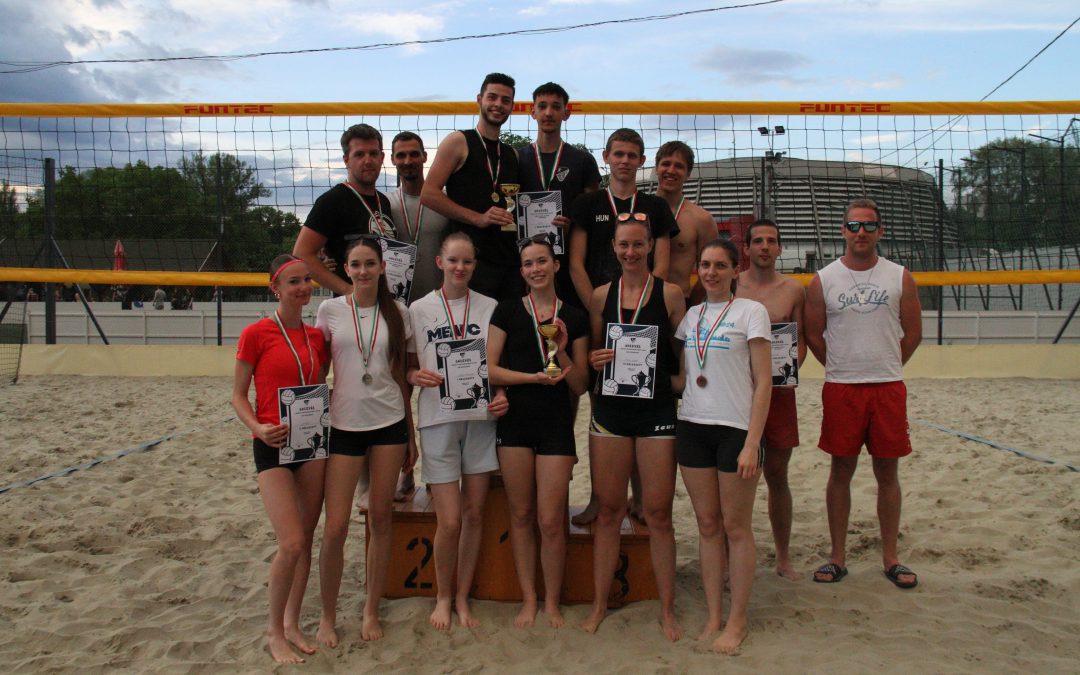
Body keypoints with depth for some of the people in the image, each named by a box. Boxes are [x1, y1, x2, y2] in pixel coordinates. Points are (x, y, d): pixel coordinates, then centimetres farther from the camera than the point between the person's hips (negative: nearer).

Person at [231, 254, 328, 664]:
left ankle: (292, 624, 26)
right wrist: (258, 428, -20)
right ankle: (274, 631, 11)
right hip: (273, 446, -5)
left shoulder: (316, 337, 8)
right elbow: (238, 395, -4)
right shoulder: (256, 334, -7)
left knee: (306, 540, 10)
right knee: (291, 544, -11)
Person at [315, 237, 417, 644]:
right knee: (335, 528, -3)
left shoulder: (396, 313, 5)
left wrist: (410, 435, 11)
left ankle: (371, 611, 22)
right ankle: (327, 616, 17)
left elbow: (399, 375, 10)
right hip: (343, 425, -1)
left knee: (380, 519, 7)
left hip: (389, 423, 1)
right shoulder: (330, 311, 1)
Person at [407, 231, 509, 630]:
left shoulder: (489, 308, 6)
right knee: (449, 521, -5)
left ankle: (463, 598, 24)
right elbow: (409, 367, 9)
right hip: (438, 420, -2)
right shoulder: (419, 309, 3)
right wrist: (417, 376, -13)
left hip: (482, 418, 2)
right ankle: (442, 597, 19)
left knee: (474, 515, 7)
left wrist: (502, 396, -5)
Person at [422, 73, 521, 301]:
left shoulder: (512, 154, 20)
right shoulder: (458, 142, 2)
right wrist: (478, 218, -13)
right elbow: (428, 194, -7)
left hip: (510, 260, 6)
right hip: (471, 259, -6)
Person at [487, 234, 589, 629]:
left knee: (551, 521, -1)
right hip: (514, 421, 0)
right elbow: (490, 369, -3)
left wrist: (562, 353, -10)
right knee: (521, 514, 8)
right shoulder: (507, 312, 3)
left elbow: (580, 386, 6)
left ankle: (552, 603, 17)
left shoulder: (574, 318, 6)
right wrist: (534, 376, -14)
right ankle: (528, 600, 22)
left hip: (556, 425, 0)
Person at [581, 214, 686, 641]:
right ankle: (599, 605, 20)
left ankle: (667, 609, 16)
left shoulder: (670, 294, 0)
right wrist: (594, 360, -3)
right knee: (608, 510, 7)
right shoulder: (601, 296, 8)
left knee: (658, 513, 2)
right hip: (610, 410, 2)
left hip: (657, 412, -2)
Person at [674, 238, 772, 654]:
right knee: (707, 524, 9)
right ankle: (713, 616, 19)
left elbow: (763, 382, -8)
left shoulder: (750, 312, -3)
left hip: (735, 428, -4)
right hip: (693, 426, 5)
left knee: (735, 527, 3)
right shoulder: (690, 316, 11)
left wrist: (752, 443, -13)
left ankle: (737, 621, 14)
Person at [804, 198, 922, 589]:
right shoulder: (823, 280, 1)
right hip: (841, 390, -1)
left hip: (889, 388, 1)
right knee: (841, 472, 5)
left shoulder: (900, 277, 4)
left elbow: (913, 333, 9)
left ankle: (890, 558, 18)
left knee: (888, 473, 7)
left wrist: (885, 368, 9)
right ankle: (838, 557, 15)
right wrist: (843, 368, 8)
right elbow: (813, 334, 7)